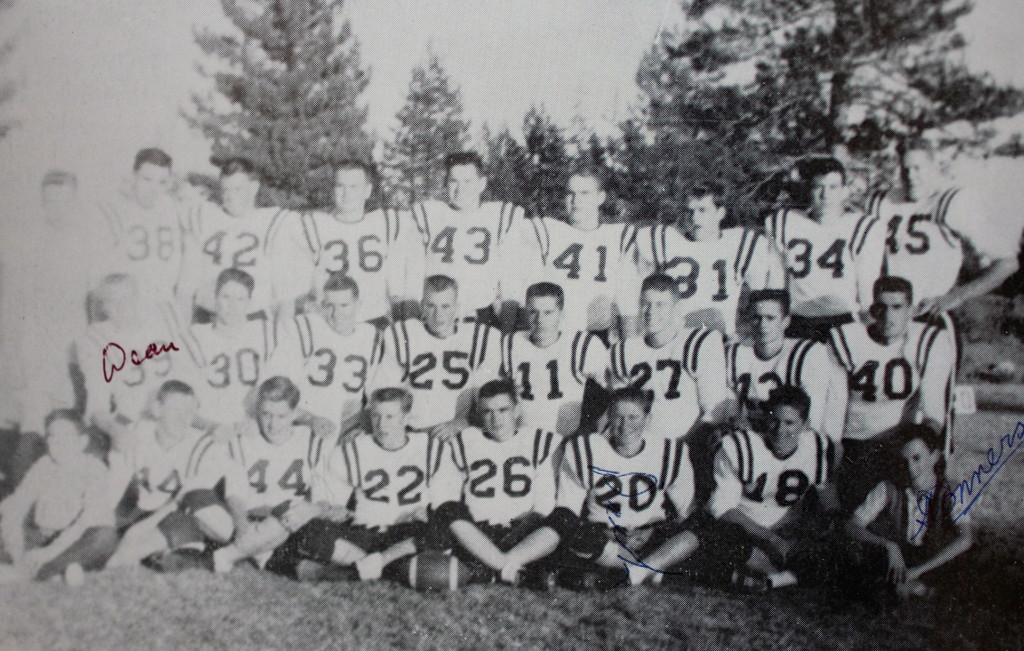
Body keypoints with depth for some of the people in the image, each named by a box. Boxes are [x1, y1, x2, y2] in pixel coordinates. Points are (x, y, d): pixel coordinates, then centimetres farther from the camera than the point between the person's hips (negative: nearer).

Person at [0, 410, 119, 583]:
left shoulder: (94, 470, -12)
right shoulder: (43, 466, -1)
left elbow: (88, 522, -24)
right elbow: (15, 508, -10)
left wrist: (50, 551, -33)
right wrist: (18, 553, -26)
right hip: (44, 539, 4)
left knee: (106, 536, -34)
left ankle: (27, 572, -30)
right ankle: (61, 567, -23)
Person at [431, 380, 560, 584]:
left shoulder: (539, 442, 13)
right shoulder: (464, 443, 14)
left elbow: (545, 504, 5)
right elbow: (442, 497, 5)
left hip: (524, 536, 0)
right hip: (477, 534, 0)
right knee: (449, 511, -29)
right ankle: (506, 566, -34)